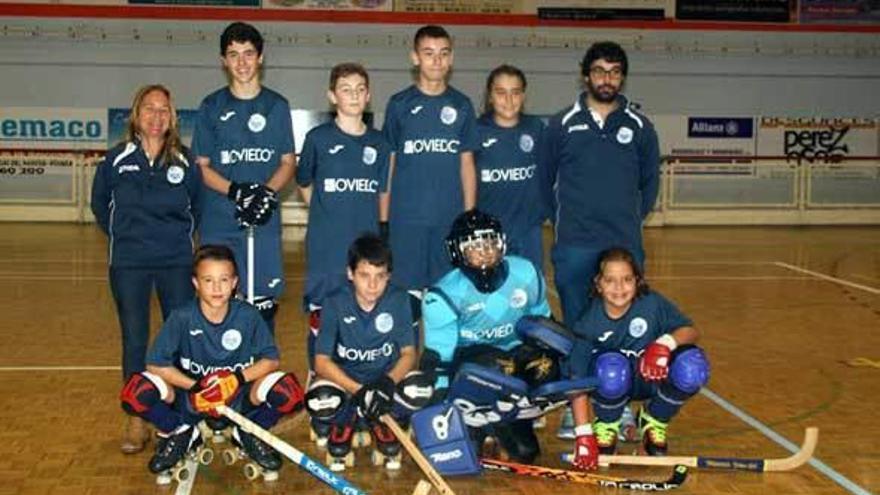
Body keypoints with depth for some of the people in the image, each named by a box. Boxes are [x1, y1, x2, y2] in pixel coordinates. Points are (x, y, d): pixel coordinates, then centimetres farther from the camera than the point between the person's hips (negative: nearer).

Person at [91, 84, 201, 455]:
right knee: (134, 340, 5)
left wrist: (182, 235, 7)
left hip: (177, 262, 0)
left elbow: (199, 207, 11)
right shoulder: (117, 159, 1)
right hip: (128, 264, 0)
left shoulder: (185, 162, -1)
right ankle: (136, 420, 15)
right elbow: (99, 203, 14)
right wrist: (121, 234, 10)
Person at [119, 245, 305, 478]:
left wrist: (238, 378, -25)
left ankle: (247, 434, 6)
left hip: (239, 398, 0)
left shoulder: (248, 316, -11)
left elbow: (271, 359, -7)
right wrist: (196, 387, -24)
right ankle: (182, 433, 6)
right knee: (136, 392, -26)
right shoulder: (182, 318, -14)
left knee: (289, 391, -27)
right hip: (189, 399, 0)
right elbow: (155, 364, -13)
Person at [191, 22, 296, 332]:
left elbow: (288, 163, 7)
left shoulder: (277, 106, 8)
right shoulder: (211, 107, 6)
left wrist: (267, 192, -13)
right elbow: (201, 166, 4)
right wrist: (235, 190, -14)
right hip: (218, 224, 0)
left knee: (263, 301, 0)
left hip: (265, 223, 0)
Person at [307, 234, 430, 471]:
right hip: (344, 380, -1)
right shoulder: (335, 303, -16)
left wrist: (388, 382, -30)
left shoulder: (399, 300, -12)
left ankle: (381, 422, 3)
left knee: (420, 389, -31)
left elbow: (408, 353, -9)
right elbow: (322, 362, -17)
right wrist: (358, 390, -31)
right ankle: (345, 423, 4)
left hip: (386, 379, 1)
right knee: (319, 401, -34)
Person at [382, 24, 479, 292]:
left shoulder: (461, 105, 7)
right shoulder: (399, 104, 2)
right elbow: (388, 162, 5)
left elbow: (466, 164, 9)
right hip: (406, 217, -1)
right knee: (407, 289, 2)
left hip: (450, 218, 2)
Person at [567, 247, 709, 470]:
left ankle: (653, 422, 3)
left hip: (651, 378, 2)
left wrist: (665, 342, -37)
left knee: (692, 364, -29)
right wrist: (583, 434, -27)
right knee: (611, 366, -39)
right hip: (612, 385, -2)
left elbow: (691, 331, -14)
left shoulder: (652, 303, -17)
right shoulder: (589, 320, -21)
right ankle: (606, 427, -3)